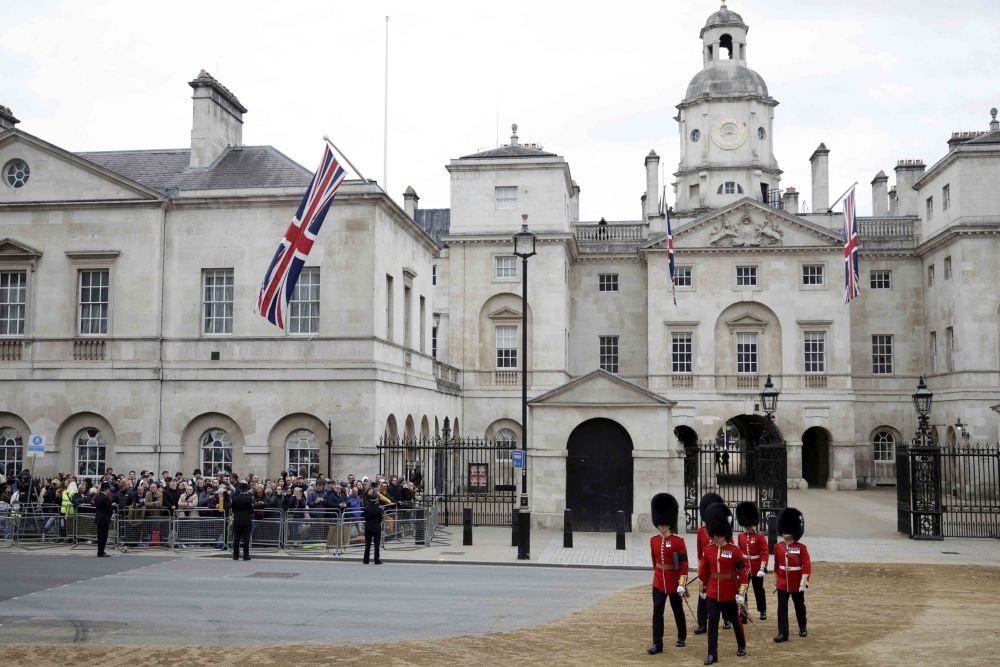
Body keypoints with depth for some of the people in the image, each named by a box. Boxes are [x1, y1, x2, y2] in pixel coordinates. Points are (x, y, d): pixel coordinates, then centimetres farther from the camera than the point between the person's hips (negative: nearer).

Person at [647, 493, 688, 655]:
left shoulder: (678, 541, -12)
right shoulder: (653, 540, 1)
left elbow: (684, 564, -12)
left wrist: (682, 584, -17)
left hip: (674, 581, -3)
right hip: (658, 581, 3)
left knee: (677, 610, 14)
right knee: (657, 611, -4)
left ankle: (682, 637, 34)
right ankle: (657, 644, -3)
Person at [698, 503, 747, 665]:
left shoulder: (735, 550, -11)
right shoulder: (708, 549, -1)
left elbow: (743, 573, -10)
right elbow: (704, 570, 10)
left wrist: (741, 594, -13)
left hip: (730, 593, -2)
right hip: (713, 593, 3)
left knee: (735, 620, 15)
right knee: (712, 623, -1)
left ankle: (742, 646, 37)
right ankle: (712, 654, 3)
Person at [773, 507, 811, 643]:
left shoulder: (801, 548, -11)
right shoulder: (778, 547, 0)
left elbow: (807, 565, -14)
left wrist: (804, 580, -22)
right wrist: (776, 577, 16)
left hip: (797, 584, -2)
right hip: (782, 583, 2)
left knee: (799, 606, 15)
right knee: (782, 607, -4)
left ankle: (802, 628, 36)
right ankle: (783, 633, -2)